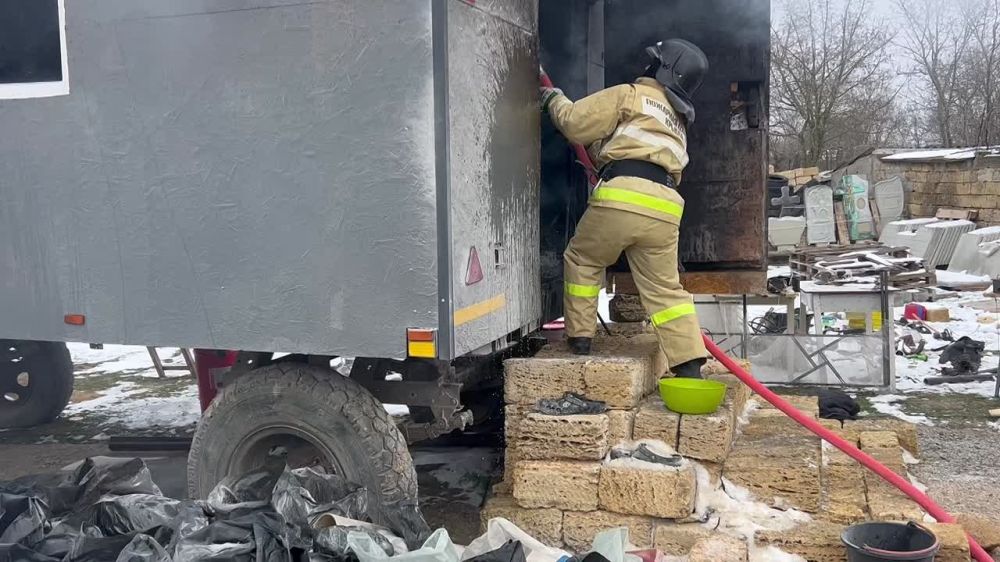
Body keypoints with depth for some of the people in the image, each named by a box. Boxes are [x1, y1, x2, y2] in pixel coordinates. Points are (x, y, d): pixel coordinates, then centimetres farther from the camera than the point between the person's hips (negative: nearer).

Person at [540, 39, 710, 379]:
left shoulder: (629, 95, 10)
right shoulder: (677, 123, 34)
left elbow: (577, 123, 6)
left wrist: (555, 101, 24)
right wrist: (597, 149, 40)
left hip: (622, 198, -6)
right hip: (664, 209, 6)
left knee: (582, 261, 17)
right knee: (665, 289, 10)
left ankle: (579, 339, 18)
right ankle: (690, 367, 4)